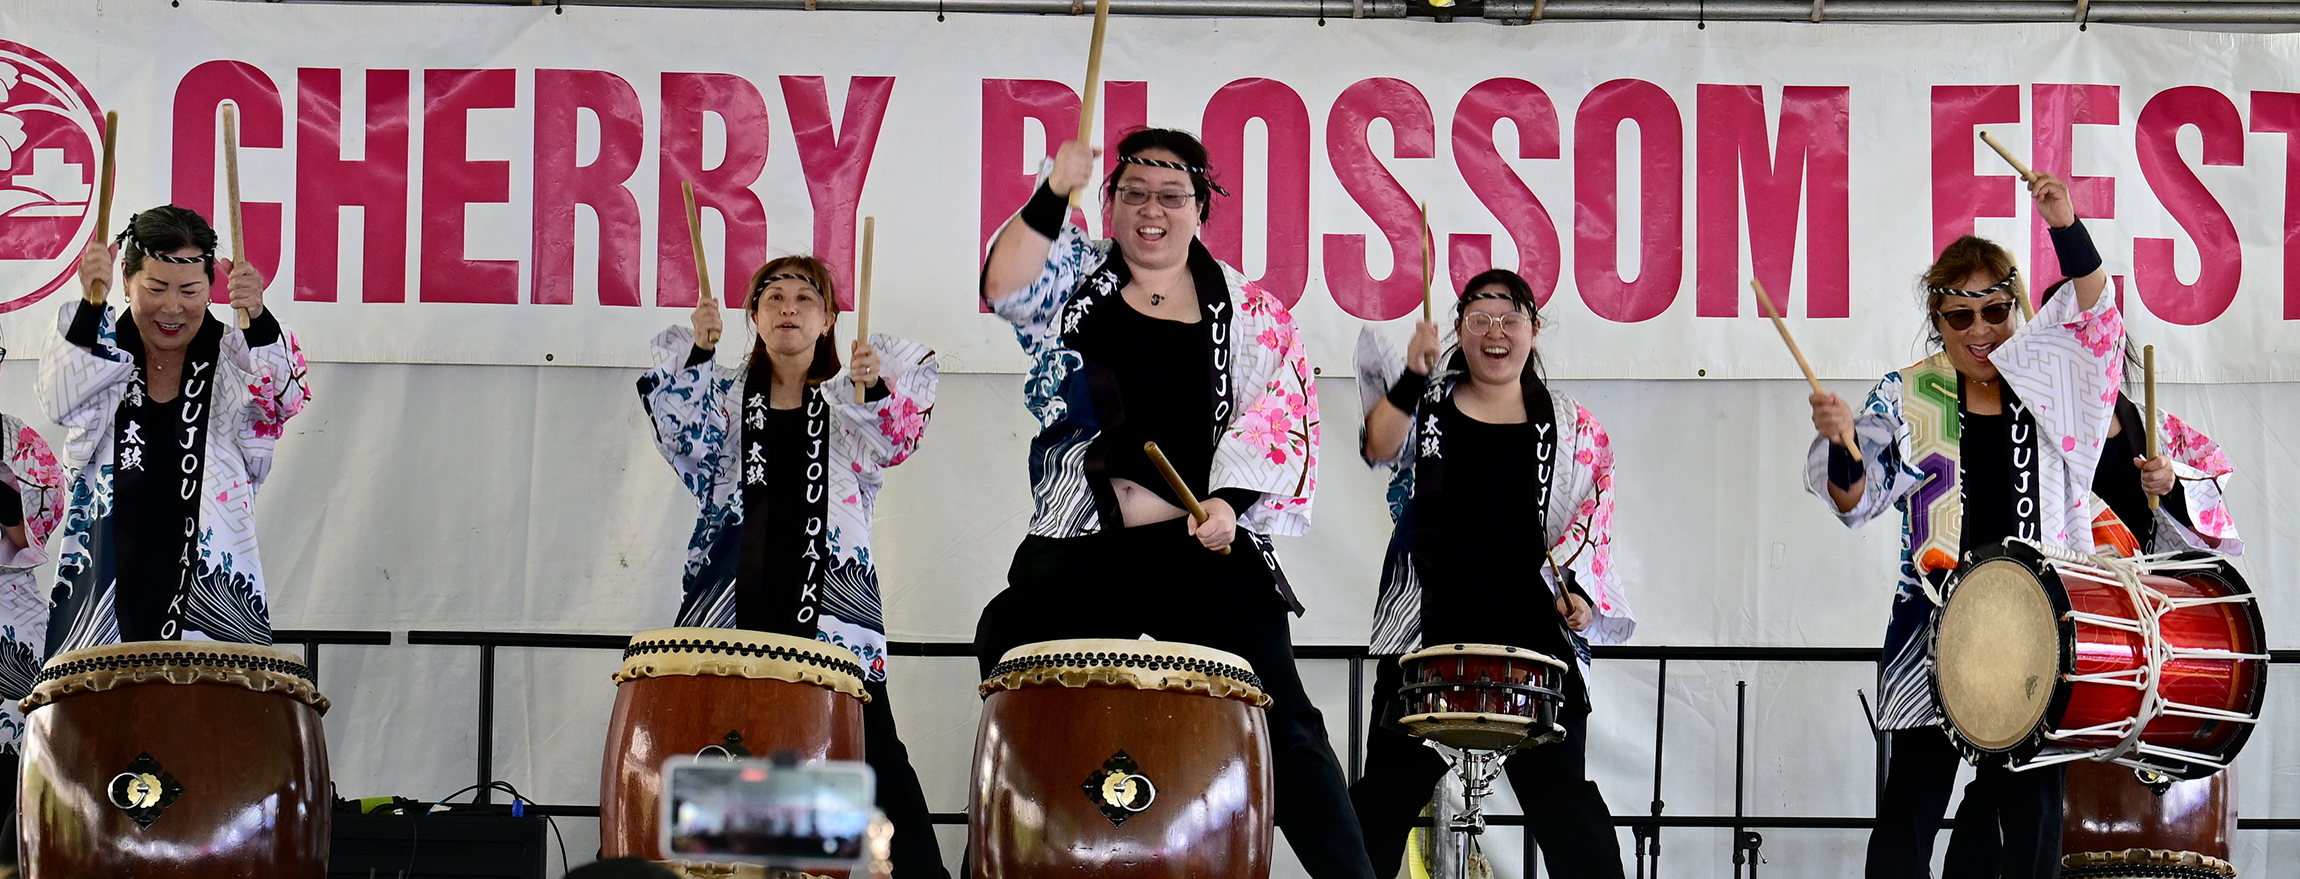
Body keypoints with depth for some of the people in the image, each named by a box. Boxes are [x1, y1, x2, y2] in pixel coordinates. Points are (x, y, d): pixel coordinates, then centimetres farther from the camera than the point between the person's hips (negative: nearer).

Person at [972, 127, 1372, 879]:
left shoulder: (1250, 310, 11)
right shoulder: (1073, 275, 12)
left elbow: (1279, 410, 0)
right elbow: (1005, 288, -7)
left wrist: (1229, 499, -14)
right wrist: (1053, 196, -18)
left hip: (1210, 549, -1)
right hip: (1080, 553, 1)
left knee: (1281, 723, -4)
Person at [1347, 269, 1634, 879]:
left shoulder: (1574, 431, 12)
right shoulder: (1426, 407, 11)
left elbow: (1591, 526, 9)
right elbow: (1380, 447, -9)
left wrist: (1580, 591, -8)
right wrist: (1412, 379, -23)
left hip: (1533, 629, 0)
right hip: (1430, 630, 1)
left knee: (1562, 794, -3)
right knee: (1386, 793, 3)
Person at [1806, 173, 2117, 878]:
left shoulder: (2048, 382, 10)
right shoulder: (1905, 399, 5)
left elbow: (2093, 319, -2)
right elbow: (1858, 499, 0)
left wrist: (2066, 228, -15)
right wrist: (1840, 444, -21)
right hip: (1935, 628, -2)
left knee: (2030, 806, 4)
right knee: (1911, 805, -1)